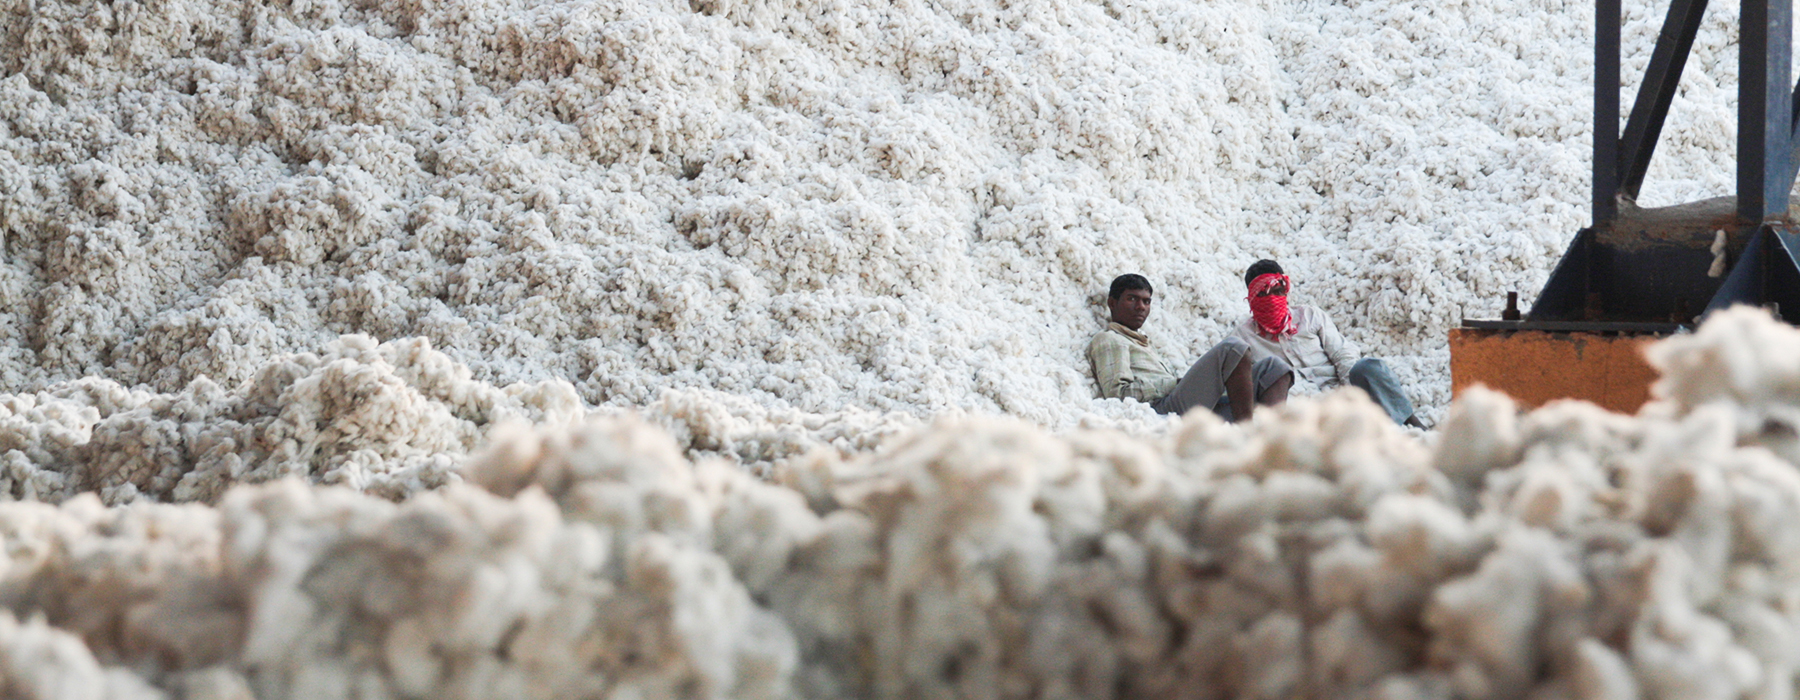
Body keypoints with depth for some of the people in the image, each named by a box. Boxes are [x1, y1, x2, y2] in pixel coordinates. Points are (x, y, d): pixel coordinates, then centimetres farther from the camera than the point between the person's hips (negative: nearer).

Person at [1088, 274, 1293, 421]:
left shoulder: (1146, 344, 39)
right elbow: (1117, 393, -7)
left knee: (1273, 366, -2)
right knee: (1232, 348, -21)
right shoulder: (1108, 340, 11)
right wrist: (1174, 383, -7)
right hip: (1161, 408, -9)